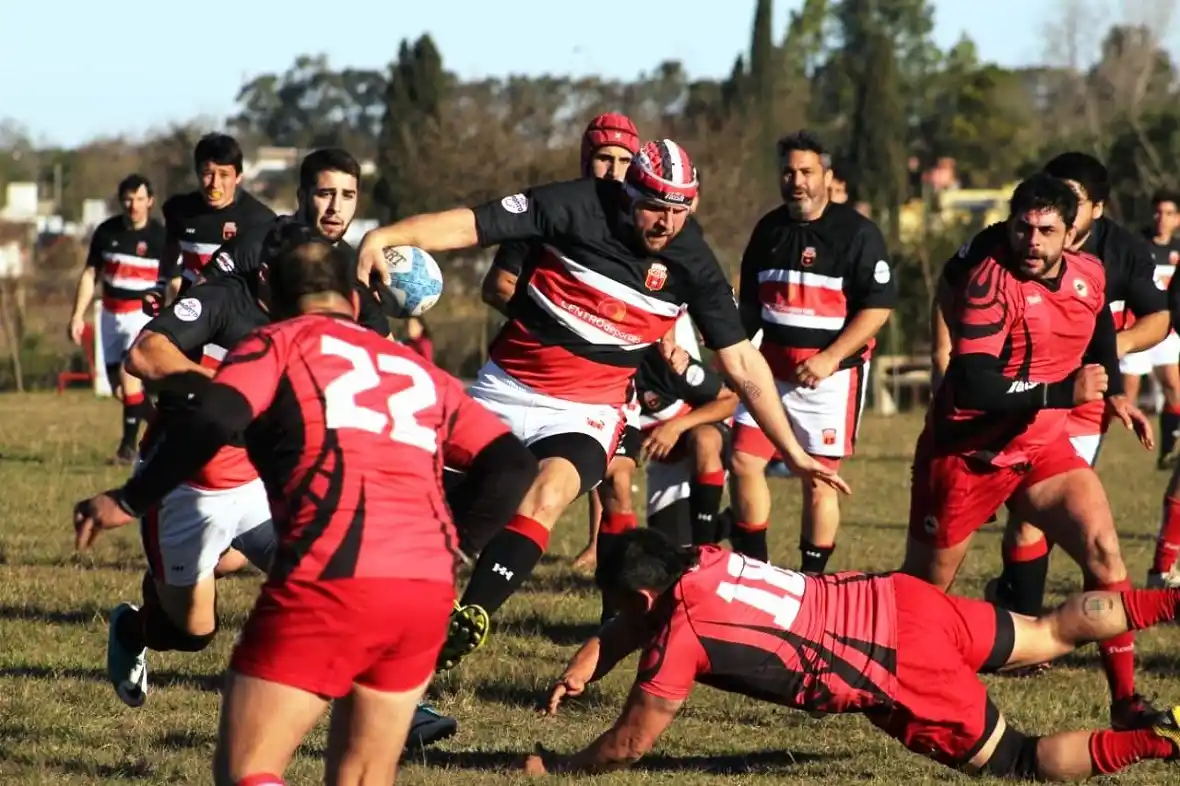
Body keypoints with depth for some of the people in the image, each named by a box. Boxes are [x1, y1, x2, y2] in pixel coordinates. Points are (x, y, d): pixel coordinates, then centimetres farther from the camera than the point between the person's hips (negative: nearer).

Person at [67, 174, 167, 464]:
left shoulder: (160, 237, -9)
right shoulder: (106, 232, 2)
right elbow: (90, 274, 10)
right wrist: (78, 315, 4)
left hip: (145, 313, -5)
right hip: (111, 314, 5)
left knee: (128, 374, -20)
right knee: (118, 386, 5)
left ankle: (129, 445, -8)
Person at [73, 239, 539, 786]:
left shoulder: (279, 342, 13)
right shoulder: (421, 372, 27)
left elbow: (214, 421, -6)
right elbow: (513, 465, 18)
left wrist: (129, 502, 1)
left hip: (331, 580, -5)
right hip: (429, 593, 5)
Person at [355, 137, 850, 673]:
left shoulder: (692, 262, -7)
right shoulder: (576, 207, -12)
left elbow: (742, 365, 0)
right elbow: (467, 226, -14)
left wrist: (792, 453, 0)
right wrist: (383, 238, -29)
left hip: (586, 409, -1)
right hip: (505, 388, 1)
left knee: (546, 494, -28)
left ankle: (470, 618, -30)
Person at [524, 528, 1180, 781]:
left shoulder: (680, 633, -12)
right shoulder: (701, 560, 8)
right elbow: (631, 627, 28)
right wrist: (587, 667, 14)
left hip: (901, 677, -7)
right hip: (896, 601, 7)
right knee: (1051, 632, 20)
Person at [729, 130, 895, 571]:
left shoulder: (856, 233, -8)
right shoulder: (768, 230, 10)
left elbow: (878, 307, -12)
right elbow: (750, 304, 21)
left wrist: (830, 358, -19)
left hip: (830, 375, -6)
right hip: (770, 369, 6)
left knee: (818, 480, -3)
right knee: (744, 461, -1)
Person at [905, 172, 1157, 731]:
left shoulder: (1089, 276, -2)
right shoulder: (991, 283, -23)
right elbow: (973, 388, -32)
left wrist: (1113, 393, 18)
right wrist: (1065, 393, -31)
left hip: (1042, 447, 5)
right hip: (968, 453, -5)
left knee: (1102, 547, -15)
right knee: (922, 590, 8)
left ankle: (1126, 700, -10)